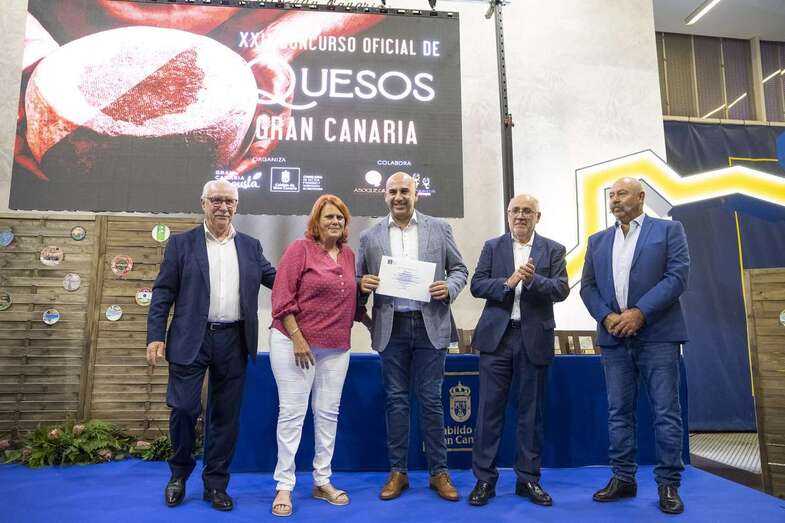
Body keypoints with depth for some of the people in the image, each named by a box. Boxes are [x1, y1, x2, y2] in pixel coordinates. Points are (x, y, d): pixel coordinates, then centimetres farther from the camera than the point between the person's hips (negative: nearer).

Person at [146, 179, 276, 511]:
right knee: (184, 408, -1)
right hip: (191, 339, -2)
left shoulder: (250, 246, 10)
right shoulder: (181, 243, 3)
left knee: (225, 416, 8)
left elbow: (277, 280, 10)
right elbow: (162, 293, 1)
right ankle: (179, 474, 26)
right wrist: (156, 337, -6)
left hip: (234, 342, 2)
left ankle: (216, 484, 24)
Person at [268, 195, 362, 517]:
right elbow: (282, 297, -12)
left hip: (336, 348, 6)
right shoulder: (299, 249, -7)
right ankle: (284, 486, 13)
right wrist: (297, 339, -16)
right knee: (292, 414, 1)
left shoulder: (349, 256, 10)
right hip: (294, 344, -5)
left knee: (328, 414, 11)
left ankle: (323, 482, 25)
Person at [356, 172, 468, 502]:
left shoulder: (439, 229, 6)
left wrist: (449, 287, -11)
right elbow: (359, 280, 10)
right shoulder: (370, 237, 7)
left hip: (429, 325, -1)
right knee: (396, 400, 9)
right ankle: (397, 472, 22)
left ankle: (439, 472, 19)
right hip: (391, 328, 1)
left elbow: (459, 269, 9)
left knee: (430, 400, 5)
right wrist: (362, 284, -13)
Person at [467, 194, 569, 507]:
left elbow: (561, 290, -4)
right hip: (496, 337, 0)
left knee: (531, 411, 9)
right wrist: (508, 283, -16)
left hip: (535, 339, 0)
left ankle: (528, 479, 22)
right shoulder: (492, 247, 8)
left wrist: (533, 279, -20)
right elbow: (477, 285, -1)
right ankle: (484, 479, 14)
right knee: (490, 409, 3)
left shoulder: (553, 250, 7)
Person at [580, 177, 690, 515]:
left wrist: (640, 312, -15)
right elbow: (588, 286, 10)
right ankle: (623, 479, 18)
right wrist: (606, 317, -7)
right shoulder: (598, 241, 16)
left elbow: (677, 276, -7)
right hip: (614, 336, 4)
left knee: (666, 411, 0)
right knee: (619, 411, 8)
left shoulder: (669, 230, 5)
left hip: (658, 334, -3)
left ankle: (668, 484, 11)